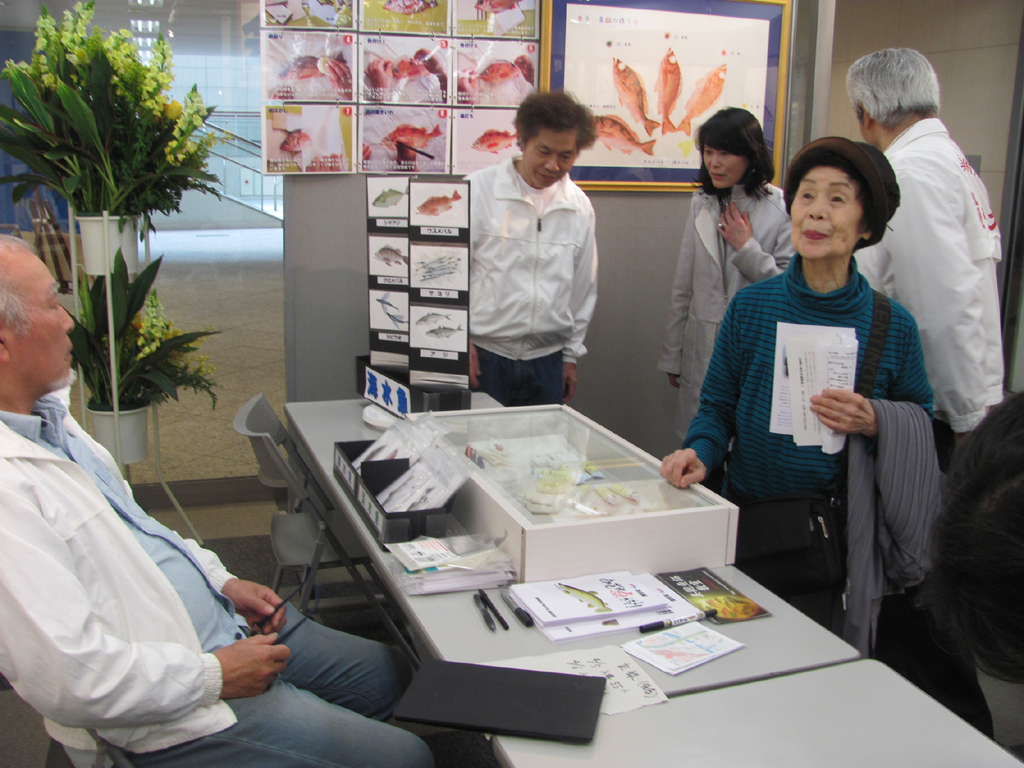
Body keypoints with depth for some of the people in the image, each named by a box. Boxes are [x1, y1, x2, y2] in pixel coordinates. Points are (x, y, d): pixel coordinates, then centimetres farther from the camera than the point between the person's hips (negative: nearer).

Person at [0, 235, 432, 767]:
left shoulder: (47, 416, 4)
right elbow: (71, 680, -30)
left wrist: (223, 582, 8)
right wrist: (214, 676, -19)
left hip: (223, 622, 10)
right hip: (169, 721, -9)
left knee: (392, 673, 19)